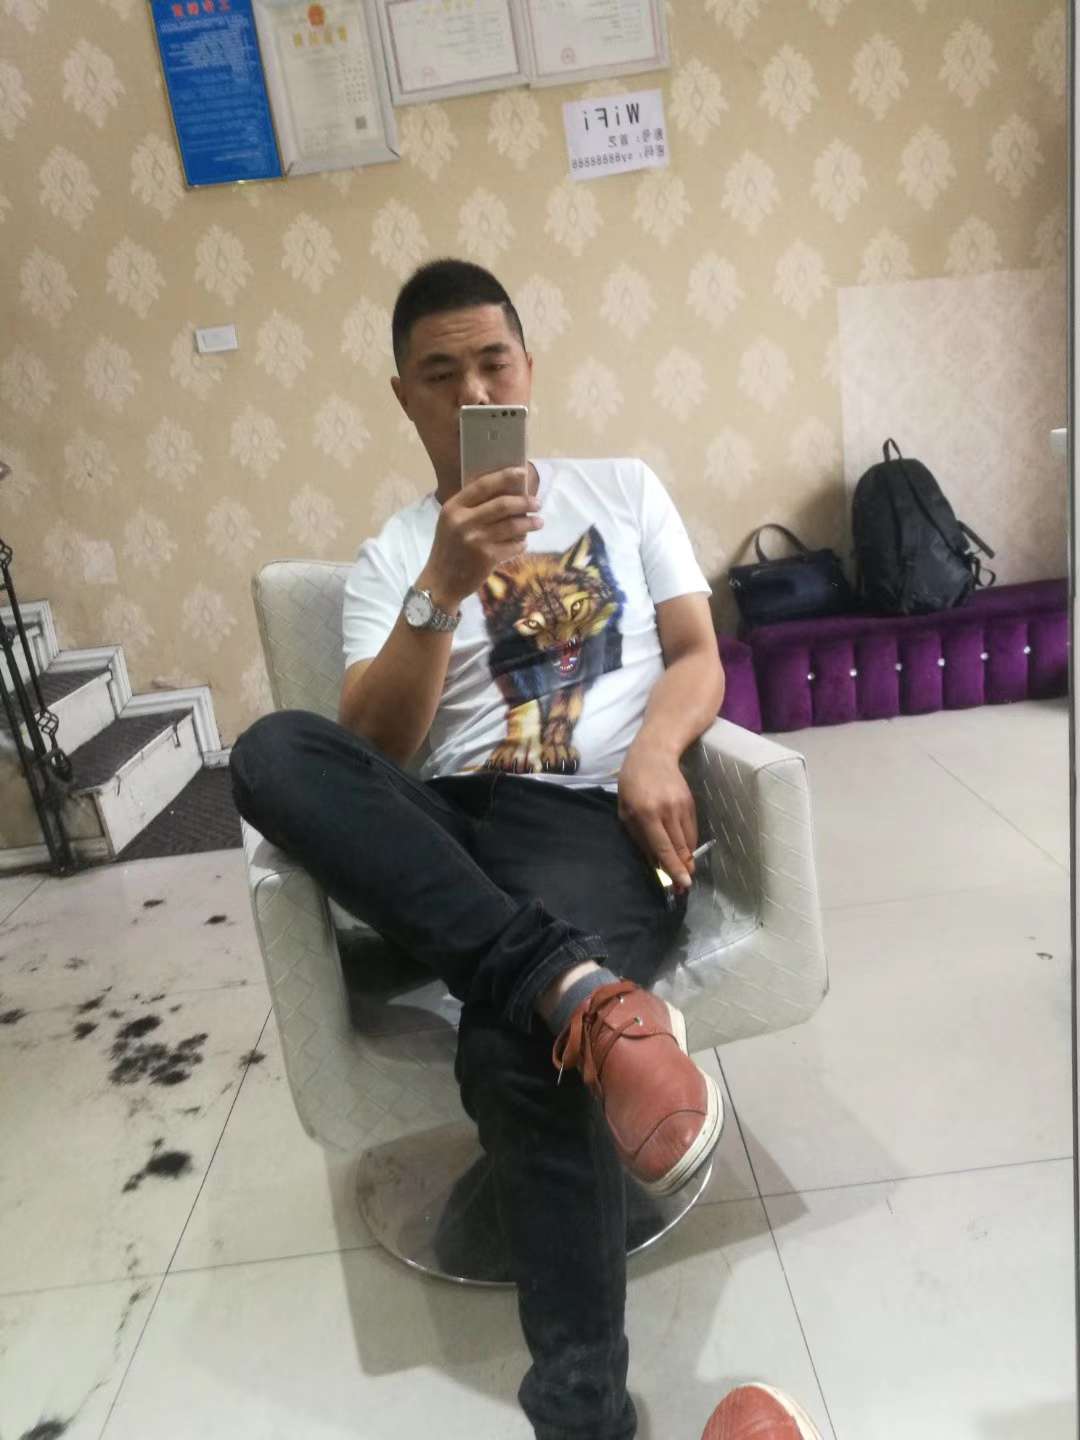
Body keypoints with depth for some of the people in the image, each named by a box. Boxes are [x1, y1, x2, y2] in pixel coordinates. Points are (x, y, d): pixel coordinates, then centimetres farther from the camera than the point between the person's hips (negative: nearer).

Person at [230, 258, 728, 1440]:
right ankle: (580, 990, -37)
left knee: (510, 1046, -32)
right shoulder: (390, 559, 13)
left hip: (594, 817, -2)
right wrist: (439, 592, -18)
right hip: (447, 824, 2)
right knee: (273, 752, -28)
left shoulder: (623, 488, 17)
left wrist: (655, 747, -11)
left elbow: (698, 657, 12)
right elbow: (373, 756, -3)